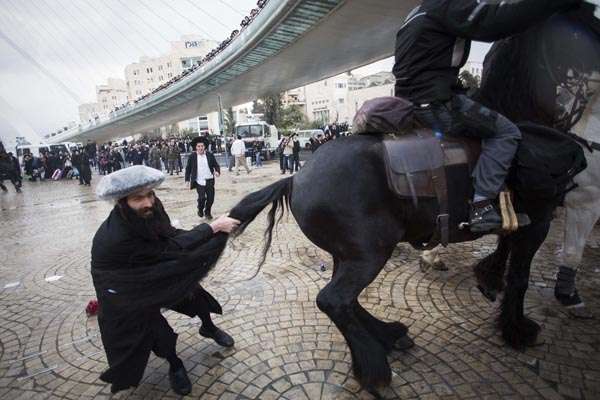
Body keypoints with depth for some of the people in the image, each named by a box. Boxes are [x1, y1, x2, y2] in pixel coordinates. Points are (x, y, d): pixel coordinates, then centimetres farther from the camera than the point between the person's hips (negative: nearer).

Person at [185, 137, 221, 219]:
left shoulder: (210, 155, 3)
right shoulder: (192, 156, 0)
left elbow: (216, 165, 8)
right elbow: (188, 169, 5)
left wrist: (217, 171, -13)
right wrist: (187, 180, 1)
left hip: (209, 181, 2)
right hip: (199, 181, -2)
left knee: (210, 198, 5)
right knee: (202, 198, -12)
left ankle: (207, 212, 31)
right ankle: (200, 210, 21)